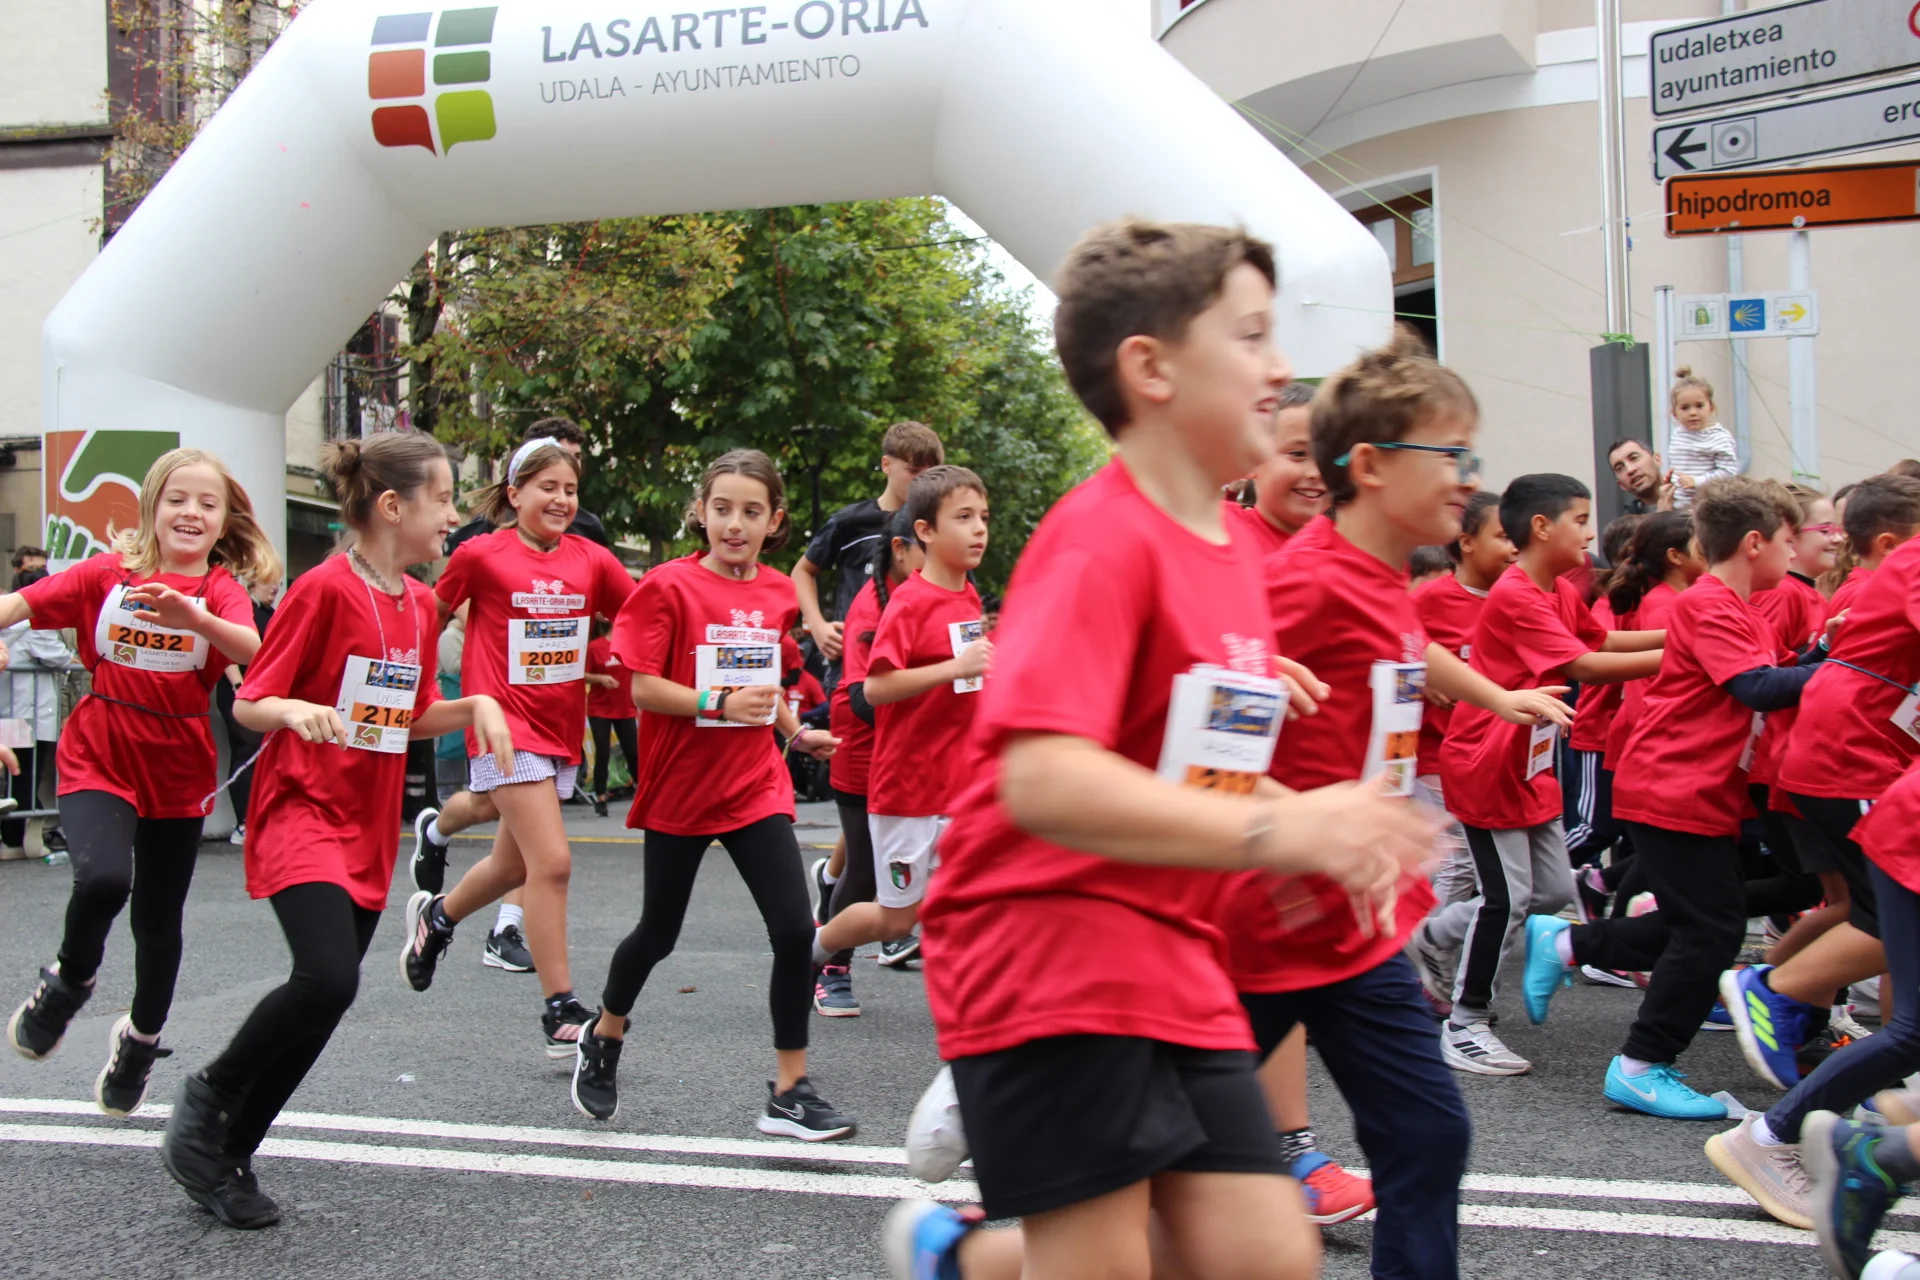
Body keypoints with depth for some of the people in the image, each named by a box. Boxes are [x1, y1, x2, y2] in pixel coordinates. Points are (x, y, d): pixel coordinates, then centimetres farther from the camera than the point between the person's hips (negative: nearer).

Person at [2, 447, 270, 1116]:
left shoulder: (221, 590, -4)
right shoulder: (107, 573, -1)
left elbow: (253, 651, -24)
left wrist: (194, 617, -43)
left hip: (178, 772, 1)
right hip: (97, 761, -1)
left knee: (158, 919, 12)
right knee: (102, 877, -27)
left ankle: (141, 1038, 39)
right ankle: (69, 980, 6)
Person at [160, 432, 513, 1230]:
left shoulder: (421, 604, 9)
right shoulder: (325, 589, -12)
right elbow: (248, 704, -9)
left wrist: (474, 707, 1)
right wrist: (295, 711, -30)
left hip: (369, 829, 8)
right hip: (302, 813, -8)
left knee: (328, 992, 7)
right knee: (328, 979, -24)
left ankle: (230, 1156, 22)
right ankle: (209, 1097, 1)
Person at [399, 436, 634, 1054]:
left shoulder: (591, 560, 3)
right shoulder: (481, 556, -5)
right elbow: (432, 616, 8)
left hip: (561, 730, 5)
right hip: (506, 726, -5)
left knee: (513, 866, 18)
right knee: (552, 862, -14)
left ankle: (436, 915, 48)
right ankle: (560, 1011, -5)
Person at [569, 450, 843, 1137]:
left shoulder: (778, 593, 5)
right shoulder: (670, 586, -11)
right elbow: (643, 687, -15)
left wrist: (795, 732, 8)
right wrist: (720, 705, -26)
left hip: (756, 787, 3)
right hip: (679, 788, -3)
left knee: (795, 931, -9)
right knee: (658, 933, 12)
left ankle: (789, 1092, 3)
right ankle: (604, 1037, 42)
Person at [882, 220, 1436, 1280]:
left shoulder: (1230, 545, 10)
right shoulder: (1101, 539, -17)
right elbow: (1042, 780, -29)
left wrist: (1316, 822, 5)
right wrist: (1272, 833, -34)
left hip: (1171, 957, 9)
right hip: (1050, 957, -8)